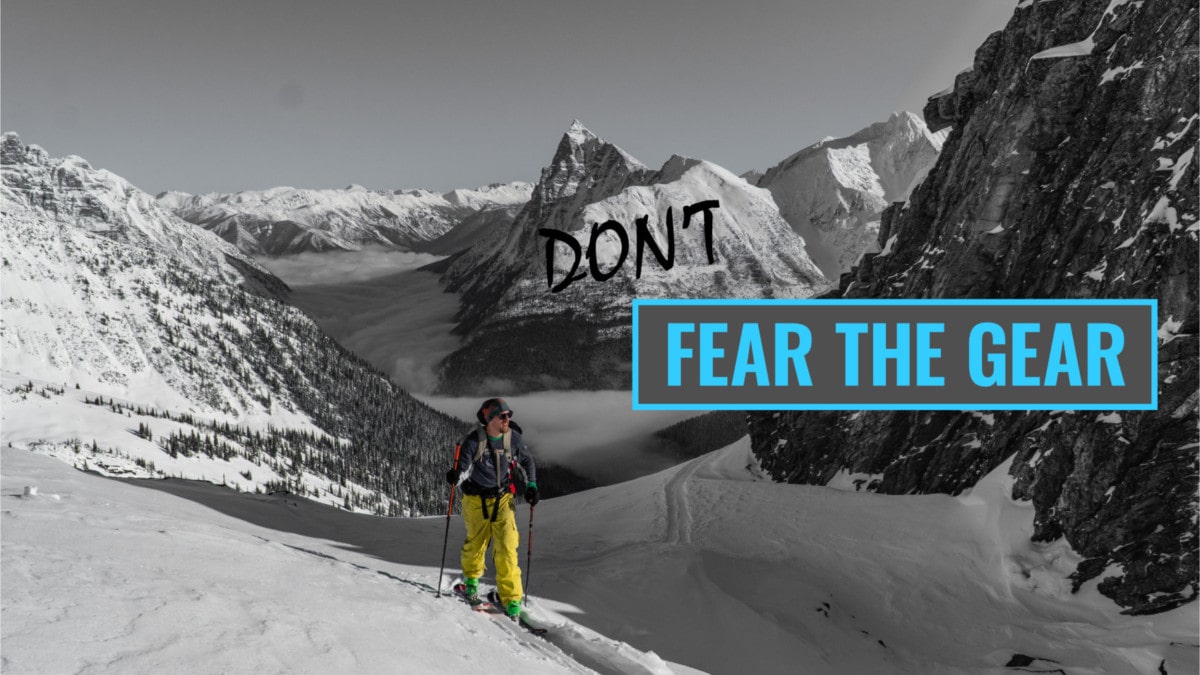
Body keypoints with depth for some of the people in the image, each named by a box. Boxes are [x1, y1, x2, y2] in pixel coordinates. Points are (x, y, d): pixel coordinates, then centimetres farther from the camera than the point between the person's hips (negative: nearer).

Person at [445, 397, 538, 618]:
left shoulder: (513, 438, -6)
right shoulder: (474, 440, -14)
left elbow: (527, 461, 11)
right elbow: (465, 466, -16)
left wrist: (532, 485, 4)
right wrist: (456, 476, -38)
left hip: (503, 500, 1)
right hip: (476, 500, -1)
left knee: (507, 548, -10)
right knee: (476, 543, 14)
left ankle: (511, 598, -3)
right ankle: (471, 579, 45)